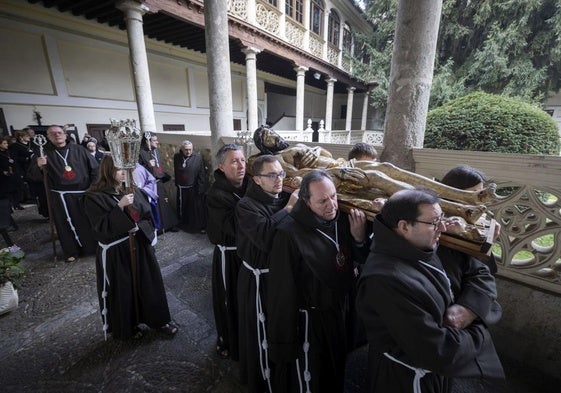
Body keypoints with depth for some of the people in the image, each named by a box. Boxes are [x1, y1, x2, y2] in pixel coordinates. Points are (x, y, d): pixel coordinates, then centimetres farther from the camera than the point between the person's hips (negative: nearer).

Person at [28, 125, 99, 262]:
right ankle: (72, 251, 20)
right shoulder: (45, 152, 4)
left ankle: (95, 247, 23)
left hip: (84, 192, 0)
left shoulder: (78, 149, 3)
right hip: (61, 195, 0)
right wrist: (39, 166, -24)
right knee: (67, 224, 6)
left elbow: (94, 168, 3)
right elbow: (34, 175, -1)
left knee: (90, 221, 8)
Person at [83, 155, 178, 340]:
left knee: (149, 283, 13)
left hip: (140, 245, 5)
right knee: (122, 290, 12)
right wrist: (120, 207, -25)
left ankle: (159, 320, 32)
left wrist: (138, 227, -12)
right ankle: (126, 327, 37)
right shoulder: (94, 197, -12)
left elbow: (147, 214, 7)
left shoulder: (132, 190, 3)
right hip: (115, 251, -4)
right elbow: (101, 227, -18)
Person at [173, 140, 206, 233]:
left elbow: (202, 174, -11)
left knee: (197, 208, 5)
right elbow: (176, 172, 10)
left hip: (194, 188, -4)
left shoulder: (198, 157, -11)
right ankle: (184, 224, 38)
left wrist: (200, 188, -14)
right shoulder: (176, 157, 0)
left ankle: (200, 226, 21)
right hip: (181, 188, 4)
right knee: (182, 207, 18)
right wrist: (177, 183, 10)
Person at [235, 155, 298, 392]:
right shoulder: (246, 205, -16)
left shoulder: (285, 198, 2)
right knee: (262, 332, 13)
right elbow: (265, 237, -33)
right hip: (260, 280, -6)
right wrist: (288, 209, -26)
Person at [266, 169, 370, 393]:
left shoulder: (342, 220, -8)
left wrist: (360, 238, -17)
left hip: (340, 313, 6)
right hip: (307, 322, -6)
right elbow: (282, 292, -23)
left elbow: (361, 260, 4)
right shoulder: (290, 233, -28)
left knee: (335, 375, 30)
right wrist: (283, 339, -14)